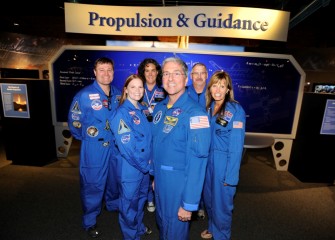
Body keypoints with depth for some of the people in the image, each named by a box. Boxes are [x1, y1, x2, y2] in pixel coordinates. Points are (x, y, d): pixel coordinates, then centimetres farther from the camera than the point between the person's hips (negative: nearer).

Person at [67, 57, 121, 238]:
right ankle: (90, 222, 30)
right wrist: (88, 138, 2)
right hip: (94, 149, -5)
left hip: (117, 146, 5)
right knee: (93, 185, 7)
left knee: (116, 181, 22)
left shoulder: (119, 94, 1)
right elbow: (74, 122, -7)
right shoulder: (84, 95, -15)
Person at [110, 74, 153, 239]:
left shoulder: (141, 110, 5)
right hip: (130, 168, -7)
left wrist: (149, 161, 3)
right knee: (129, 204, 12)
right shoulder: (122, 113, -19)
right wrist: (145, 165, -15)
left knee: (141, 199, 25)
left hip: (145, 167, 8)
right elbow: (126, 146, -23)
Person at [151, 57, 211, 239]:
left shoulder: (195, 113, -21)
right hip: (160, 181, 6)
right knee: (161, 223, 28)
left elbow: (197, 162, -22)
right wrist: (154, 175, 14)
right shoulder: (159, 108, 2)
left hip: (179, 185, -6)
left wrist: (189, 203, -19)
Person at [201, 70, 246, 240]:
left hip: (224, 164, -6)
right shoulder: (208, 107, 4)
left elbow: (236, 146, -16)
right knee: (209, 199, 21)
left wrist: (230, 176, -15)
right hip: (207, 161, 6)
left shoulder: (236, 110, -15)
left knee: (221, 203, 10)